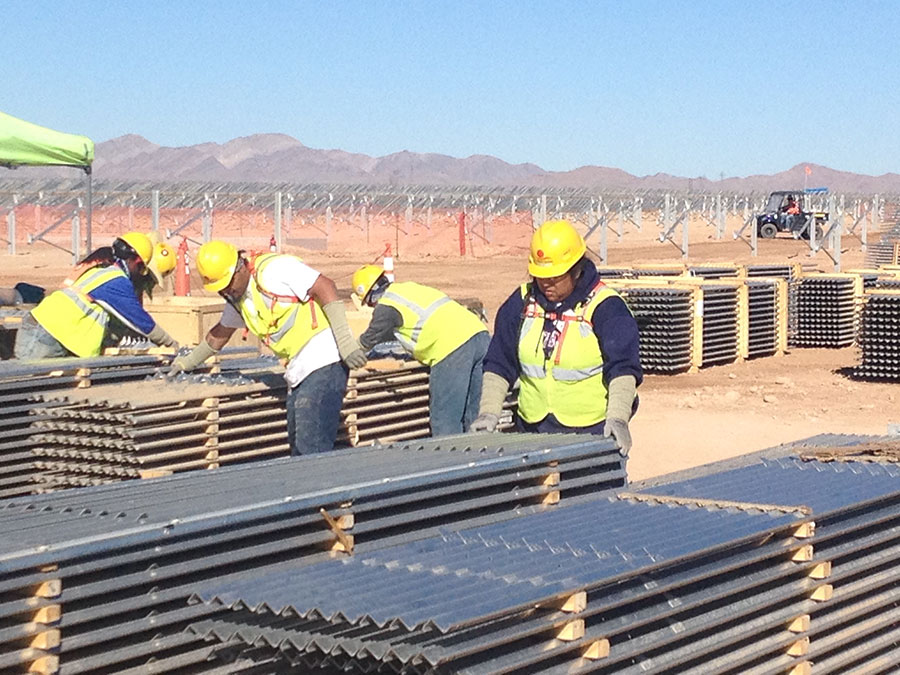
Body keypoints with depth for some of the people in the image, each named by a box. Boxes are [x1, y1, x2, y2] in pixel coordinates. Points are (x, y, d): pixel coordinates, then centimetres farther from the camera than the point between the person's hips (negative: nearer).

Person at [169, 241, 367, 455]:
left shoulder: (273, 268, -13)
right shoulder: (237, 297, 16)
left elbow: (325, 287, -18)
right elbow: (221, 332, 33)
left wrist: (345, 340, -24)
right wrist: (189, 361, 39)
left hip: (323, 359, -10)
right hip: (299, 369, 10)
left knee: (311, 448, -15)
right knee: (297, 444, 11)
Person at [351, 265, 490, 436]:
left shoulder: (386, 307, 2)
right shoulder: (409, 287, 26)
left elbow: (369, 340, 17)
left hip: (452, 348, -8)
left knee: (444, 421, -2)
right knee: (472, 416, 12)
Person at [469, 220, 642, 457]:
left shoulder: (605, 307, -8)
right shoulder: (521, 303, 7)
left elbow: (622, 367, -15)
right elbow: (499, 363, 9)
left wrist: (618, 418, -29)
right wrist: (489, 412, -3)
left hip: (593, 429, -4)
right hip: (533, 428, 4)